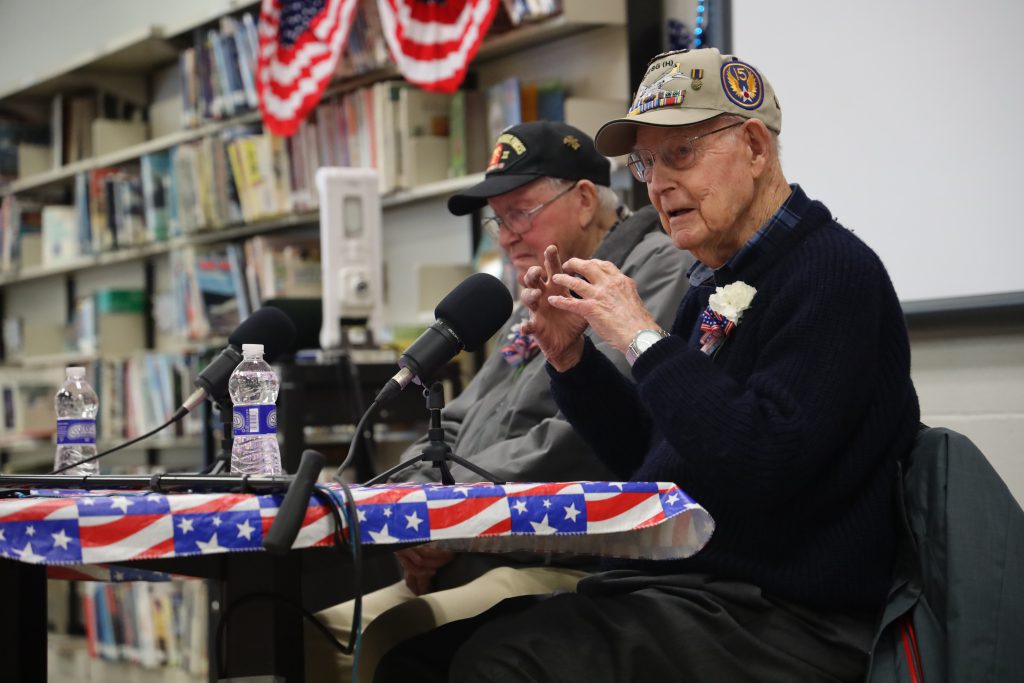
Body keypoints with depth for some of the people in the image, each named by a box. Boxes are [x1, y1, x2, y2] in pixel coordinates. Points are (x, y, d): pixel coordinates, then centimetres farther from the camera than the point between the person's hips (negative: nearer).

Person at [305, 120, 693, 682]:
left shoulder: (658, 270, -5)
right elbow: (453, 428, 26)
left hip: (570, 567, -9)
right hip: (470, 566, 9)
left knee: (395, 635, -30)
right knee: (317, 637, -3)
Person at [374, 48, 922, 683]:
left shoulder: (832, 271, -11)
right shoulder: (717, 284, 17)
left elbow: (763, 467, -24)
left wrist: (645, 338, -17)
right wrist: (569, 355, 8)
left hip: (781, 621, -9)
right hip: (674, 582, 9)